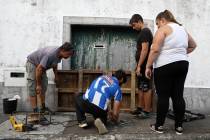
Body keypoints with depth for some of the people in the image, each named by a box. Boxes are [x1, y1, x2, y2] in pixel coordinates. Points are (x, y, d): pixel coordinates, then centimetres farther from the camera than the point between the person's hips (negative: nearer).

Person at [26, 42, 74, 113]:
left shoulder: (59, 54, -11)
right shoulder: (50, 55, -37)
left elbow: (54, 65, 11)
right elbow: (39, 69, -34)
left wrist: (56, 76, 20)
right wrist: (38, 85, -26)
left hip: (41, 65, 9)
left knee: (44, 86, 7)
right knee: (33, 88, -11)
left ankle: (43, 108, 14)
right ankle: (35, 111, -9)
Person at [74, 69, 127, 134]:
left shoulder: (102, 77, 24)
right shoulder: (117, 89, 12)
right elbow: (115, 113, 6)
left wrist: (108, 110, 45)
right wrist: (115, 119, 32)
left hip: (85, 103, 2)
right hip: (100, 109, -1)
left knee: (77, 97, 37)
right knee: (102, 116, 35)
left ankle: (82, 121, 23)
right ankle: (101, 121, -2)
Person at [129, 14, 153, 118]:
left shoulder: (145, 32, -12)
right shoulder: (144, 32, 18)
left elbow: (145, 50, -20)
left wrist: (139, 66, -21)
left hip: (144, 65, -10)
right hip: (142, 65, 10)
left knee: (146, 88, -4)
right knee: (141, 87, 15)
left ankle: (147, 111, 3)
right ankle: (140, 108, 24)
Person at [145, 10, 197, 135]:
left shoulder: (163, 29, -6)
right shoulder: (182, 29, 17)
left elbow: (155, 50, -16)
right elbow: (193, 45, 30)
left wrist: (148, 66, -10)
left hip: (165, 66, -7)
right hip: (182, 65, 7)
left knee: (163, 96, 0)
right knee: (178, 96, 9)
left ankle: (159, 126, 9)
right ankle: (179, 126, 15)